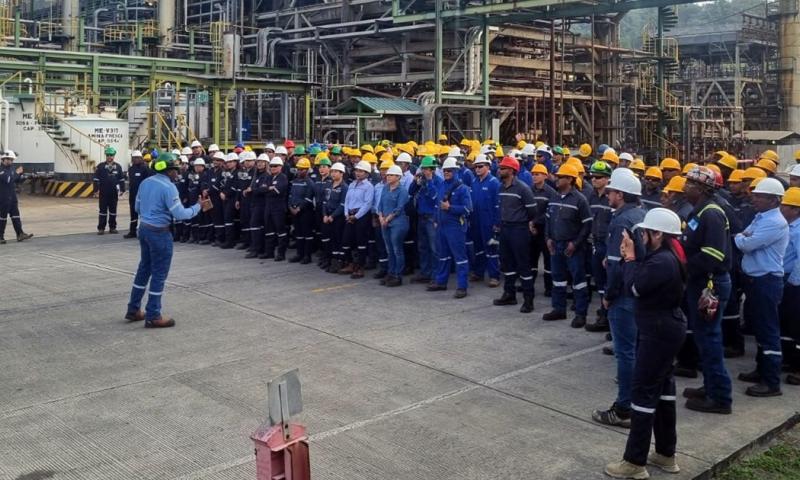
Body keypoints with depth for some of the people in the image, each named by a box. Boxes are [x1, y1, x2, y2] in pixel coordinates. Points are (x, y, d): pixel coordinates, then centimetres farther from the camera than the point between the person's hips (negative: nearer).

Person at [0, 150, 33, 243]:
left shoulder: (11, 168, 10)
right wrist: (16, 173, -19)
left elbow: (18, 180, 15)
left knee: (15, 215, 6)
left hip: (12, 196, 7)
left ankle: (20, 234, 7)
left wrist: (19, 174, -2)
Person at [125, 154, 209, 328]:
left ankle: (133, 309, 25)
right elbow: (180, 214, -20)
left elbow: (137, 207, 15)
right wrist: (198, 206, -7)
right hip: (159, 232, -8)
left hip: (144, 228, 8)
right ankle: (153, 316, 6)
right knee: (159, 274, 1)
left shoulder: (145, 182, 7)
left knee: (144, 268, 19)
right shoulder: (168, 187, -18)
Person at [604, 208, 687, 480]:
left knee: (643, 390, -5)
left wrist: (630, 258, -8)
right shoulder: (667, 256, 9)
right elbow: (643, 282, 10)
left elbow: (634, 287, -20)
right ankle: (666, 455, 27)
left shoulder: (662, 261, -24)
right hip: (666, 328, 11)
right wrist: (630, 258, -3)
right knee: (663, 385, 16)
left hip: (659, 331, -11)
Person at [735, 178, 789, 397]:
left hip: (767, 281, -10)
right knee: (760, 327, 18)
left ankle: (772, 382, 1)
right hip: (755, 279, 10)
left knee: (769, 330, -4)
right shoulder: (760, 217, 12)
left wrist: (740, 237, -2)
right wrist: (744, 237, -10)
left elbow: (746, 244, -23)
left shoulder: (776, 223, -19)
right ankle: (762, 369, 30)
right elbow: (747, 242, 12)